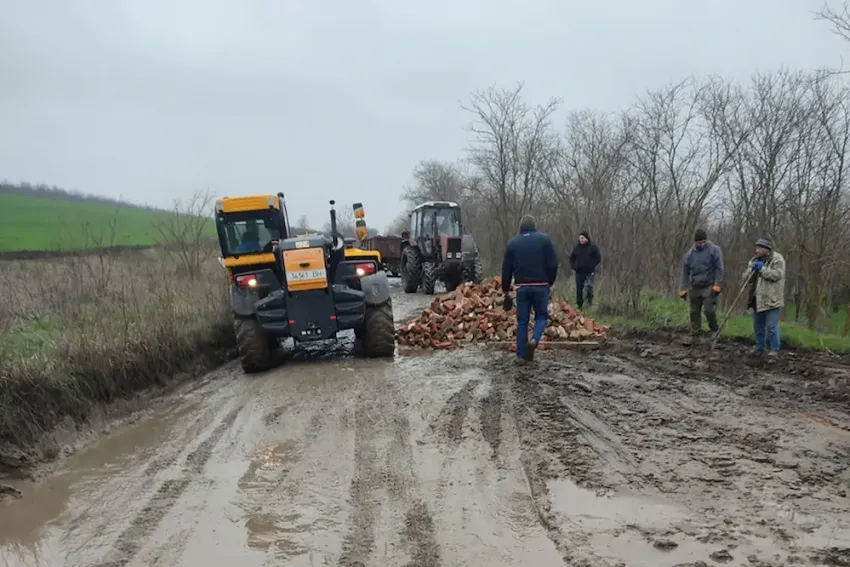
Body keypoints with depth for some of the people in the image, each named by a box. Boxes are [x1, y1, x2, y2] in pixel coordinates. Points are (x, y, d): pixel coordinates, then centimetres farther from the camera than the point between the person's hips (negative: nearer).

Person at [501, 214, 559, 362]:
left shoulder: (512, 243, 6)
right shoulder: (545, 239, -1)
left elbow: (506, 269, 7)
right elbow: (553, 264, -5)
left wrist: (506, 291, 15)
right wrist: (550, 282, 9)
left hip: (522, 287, 2)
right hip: (541, 286, -2)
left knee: (522, 321, 9)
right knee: (541, 316, 13)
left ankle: (521, 354, 7)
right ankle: (534, 340, -14)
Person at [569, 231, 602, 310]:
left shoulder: (593, 247, 0)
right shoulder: (576, 247, 8)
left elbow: (598, 258, 1)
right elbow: (571, 258, 18)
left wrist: (592, 266, -9)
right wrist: (573, 266, 4)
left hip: (589, 272, -3)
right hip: (579, 272, 3)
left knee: (589, 286, -22)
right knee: (579, 289, 4)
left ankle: (590, 300, -3)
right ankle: (579, 305, 14)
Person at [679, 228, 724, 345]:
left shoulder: (714, 250, -3)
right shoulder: (690, 254, 7)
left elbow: (719, 268, -8)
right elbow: (685, 272, 11)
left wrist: (717, 284, -15)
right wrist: (683, 288, 7)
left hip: (709, 287, -4)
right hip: (694, 287, 4)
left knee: (709, 310, -13)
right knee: (694, 312, 7)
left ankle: (714, 331, 11)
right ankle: (694, 336, 16)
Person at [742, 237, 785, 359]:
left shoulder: (777, 259, -8)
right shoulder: (754, 260, 12)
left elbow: (776, 275, -21)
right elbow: (745, 276, 9)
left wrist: (762, 268, -19)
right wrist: (752, 268, -10)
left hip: (771, 299, -7)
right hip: (757, 299, 7)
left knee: (771, 326, -7)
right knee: (758, 325, 15)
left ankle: (774, 350, 1)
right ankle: (759, 347, 27)